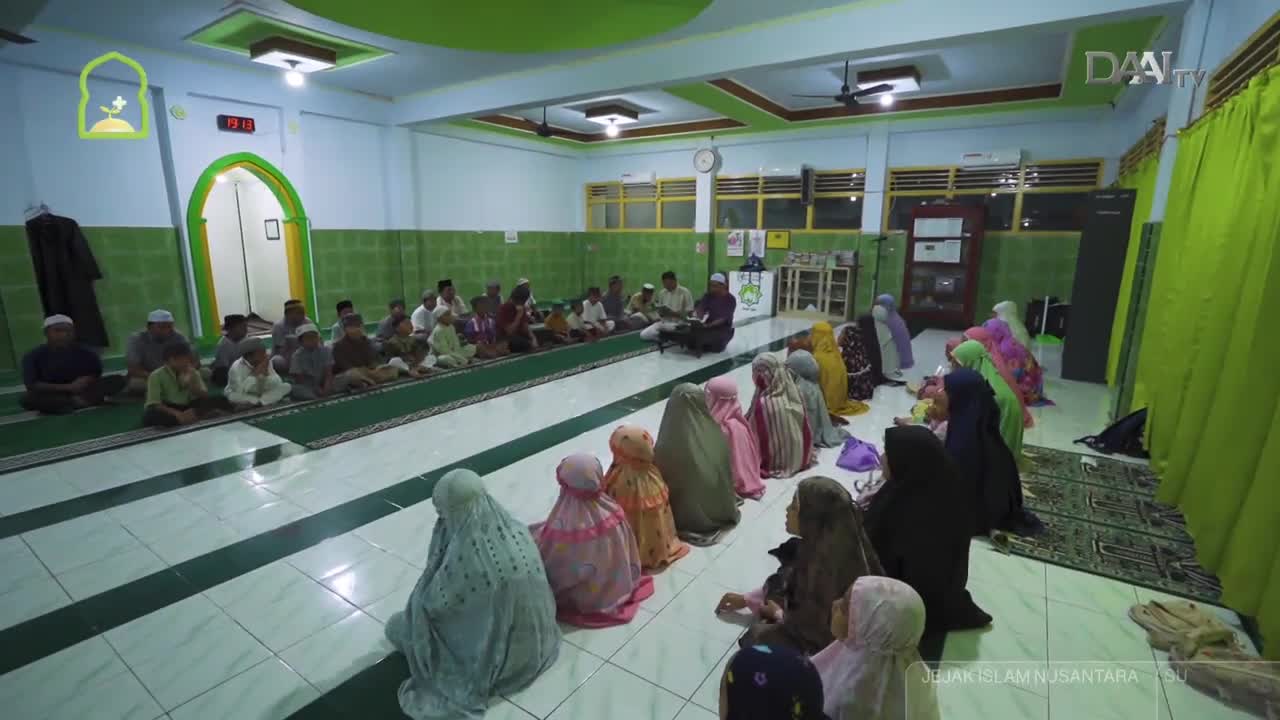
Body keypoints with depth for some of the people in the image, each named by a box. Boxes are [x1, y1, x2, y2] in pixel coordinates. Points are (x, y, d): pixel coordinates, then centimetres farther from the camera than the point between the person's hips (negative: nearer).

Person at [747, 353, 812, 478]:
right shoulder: (794, 392, -10)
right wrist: (804, 456, 15)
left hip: (775, 462, -6)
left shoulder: (764, 403, -29)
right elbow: (805, 429, 1)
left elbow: (754, 434, -16)